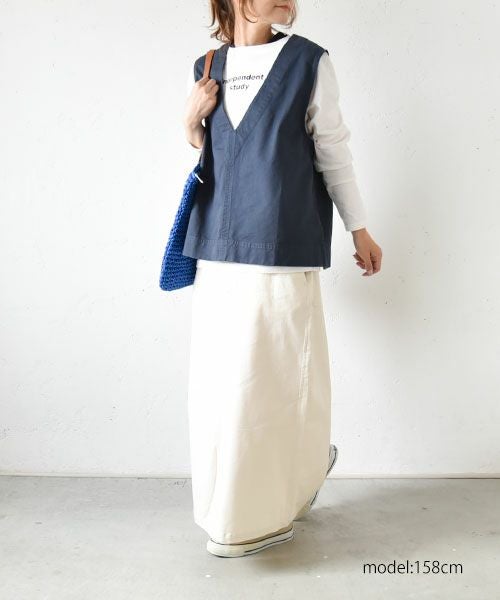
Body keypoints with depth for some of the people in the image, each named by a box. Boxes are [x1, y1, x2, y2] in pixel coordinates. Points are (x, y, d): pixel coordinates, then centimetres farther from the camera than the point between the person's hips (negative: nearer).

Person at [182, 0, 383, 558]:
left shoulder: (309, 62, 0)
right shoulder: (205, 69, 11)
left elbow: (332, 152, 4)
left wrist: (359, 230, 7)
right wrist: (191, 120, 0)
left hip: (283, 249, -4)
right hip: (218, 250, 5)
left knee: (272, 377, 1)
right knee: (221, 378, 10)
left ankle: (265, 515, 23)